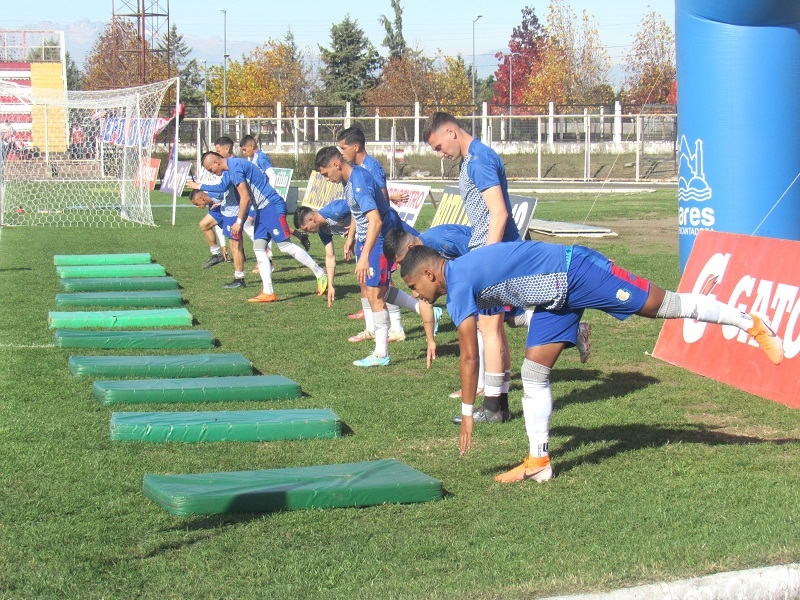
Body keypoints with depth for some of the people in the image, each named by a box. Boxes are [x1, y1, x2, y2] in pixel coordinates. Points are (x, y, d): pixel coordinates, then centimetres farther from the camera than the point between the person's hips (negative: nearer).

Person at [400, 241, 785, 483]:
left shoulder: (458, 282, -19)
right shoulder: (462, 283, 10)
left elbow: (470, 356, -20)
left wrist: (467, 413, -14)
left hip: (574, 271, -10)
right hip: (556, 296, 10)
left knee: (666, 306, -3)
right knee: (533, 372, 5)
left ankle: (751, 324, 9)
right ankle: (538, 462, 9)